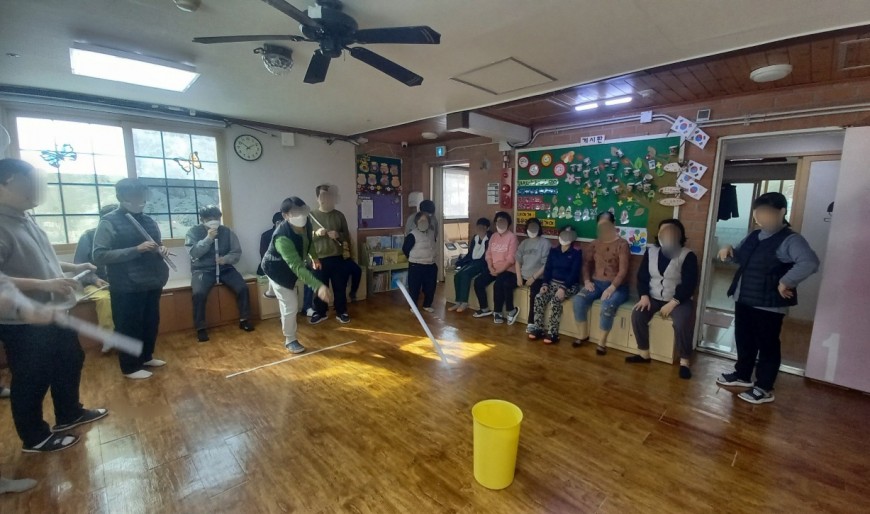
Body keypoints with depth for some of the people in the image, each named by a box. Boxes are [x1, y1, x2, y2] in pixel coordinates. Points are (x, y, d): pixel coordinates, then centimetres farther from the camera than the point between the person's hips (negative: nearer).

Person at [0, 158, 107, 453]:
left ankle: (69, 414, 39)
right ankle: (35, 437, 26)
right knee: (31, 380, 7)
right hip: (24, 322, -9)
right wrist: (44, 284, -32)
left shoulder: (26, 221, 9)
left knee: (70, 362, 21)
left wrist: (74, 267, 11)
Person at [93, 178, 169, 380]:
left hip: (152, 284, 6)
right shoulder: (109, 222, -9)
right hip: (127, 288, -6)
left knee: (151, 323, 17)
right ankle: (130, 367, 21)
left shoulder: (148, 220, 9)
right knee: (128, 327, 6)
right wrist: (136, 249, -24)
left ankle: (146, 357, 35)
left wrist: (162, 249, -2)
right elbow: (99, 255, -16)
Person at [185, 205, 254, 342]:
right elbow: (193, 253, -14)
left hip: (225, 268, 2)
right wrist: (208, 238, -23)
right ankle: (200, 328, -12)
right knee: (199, 293, -29)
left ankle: (244, 320, -1)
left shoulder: (226, 231, 4)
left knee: (243, 287, -19)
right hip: (202, 269, -2)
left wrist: (226, 259, -18)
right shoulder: (193, 232, -1)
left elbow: (237, 252, 3)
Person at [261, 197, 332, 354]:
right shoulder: (282, 237, -42)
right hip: (278, 269, -7)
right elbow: (297, 267, -49)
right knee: (290, 305, -5)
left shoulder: (305, 223, -21)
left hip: (292, 264, 7)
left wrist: (314, 256, 17)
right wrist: (319, 286, -57)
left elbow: (309, 239, 5)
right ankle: (290, 340, 15)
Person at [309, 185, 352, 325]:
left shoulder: (339, 215, 4)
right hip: (319, 258, -1)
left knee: (340, 287, 8)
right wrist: (316, 233, -18)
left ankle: (341, 312, 22)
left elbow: (347, 235, 7)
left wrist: (338, 235, -13)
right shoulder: (311, 215, 1)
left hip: (337, 258, 1)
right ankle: (320, 313, 26)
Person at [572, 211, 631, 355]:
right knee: (578, 299, -23)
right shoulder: (595, 243, 9)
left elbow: (623, 270, -14)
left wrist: (612, 288, -26)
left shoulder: (622, 244, -7)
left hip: (616, 286, -4)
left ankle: (602, 341, -16)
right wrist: (587, 281, -4)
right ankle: (584, 335, -5)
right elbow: (586, 263, 12)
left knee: (607, 304, -35)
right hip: (596, 283, 4)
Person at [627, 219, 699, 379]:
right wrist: (644, 296, -10)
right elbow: (642, 276, 5)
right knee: (637, 315, -21)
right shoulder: (651, 251, 4)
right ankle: (644, 354, -6)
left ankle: (685, 361, -10)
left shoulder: (688, 256, -8)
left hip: (678, 300, -3)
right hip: (654, 298, 3)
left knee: (682, 323, -31)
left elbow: (689, 285, -14)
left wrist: (673, 303, -22)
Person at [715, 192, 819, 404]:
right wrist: (729, 251, 2)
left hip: (769, 305, -8)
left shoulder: (790, 240, -15)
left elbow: (810, 263, -30)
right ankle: (742, 375, 37)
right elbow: (741, 256, 24)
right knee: (744, 340, 20)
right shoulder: (754, 236, 10)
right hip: (744, 300, 8)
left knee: (767, 346, 6)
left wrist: (786, 282, -25)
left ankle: (764, 388, 19)